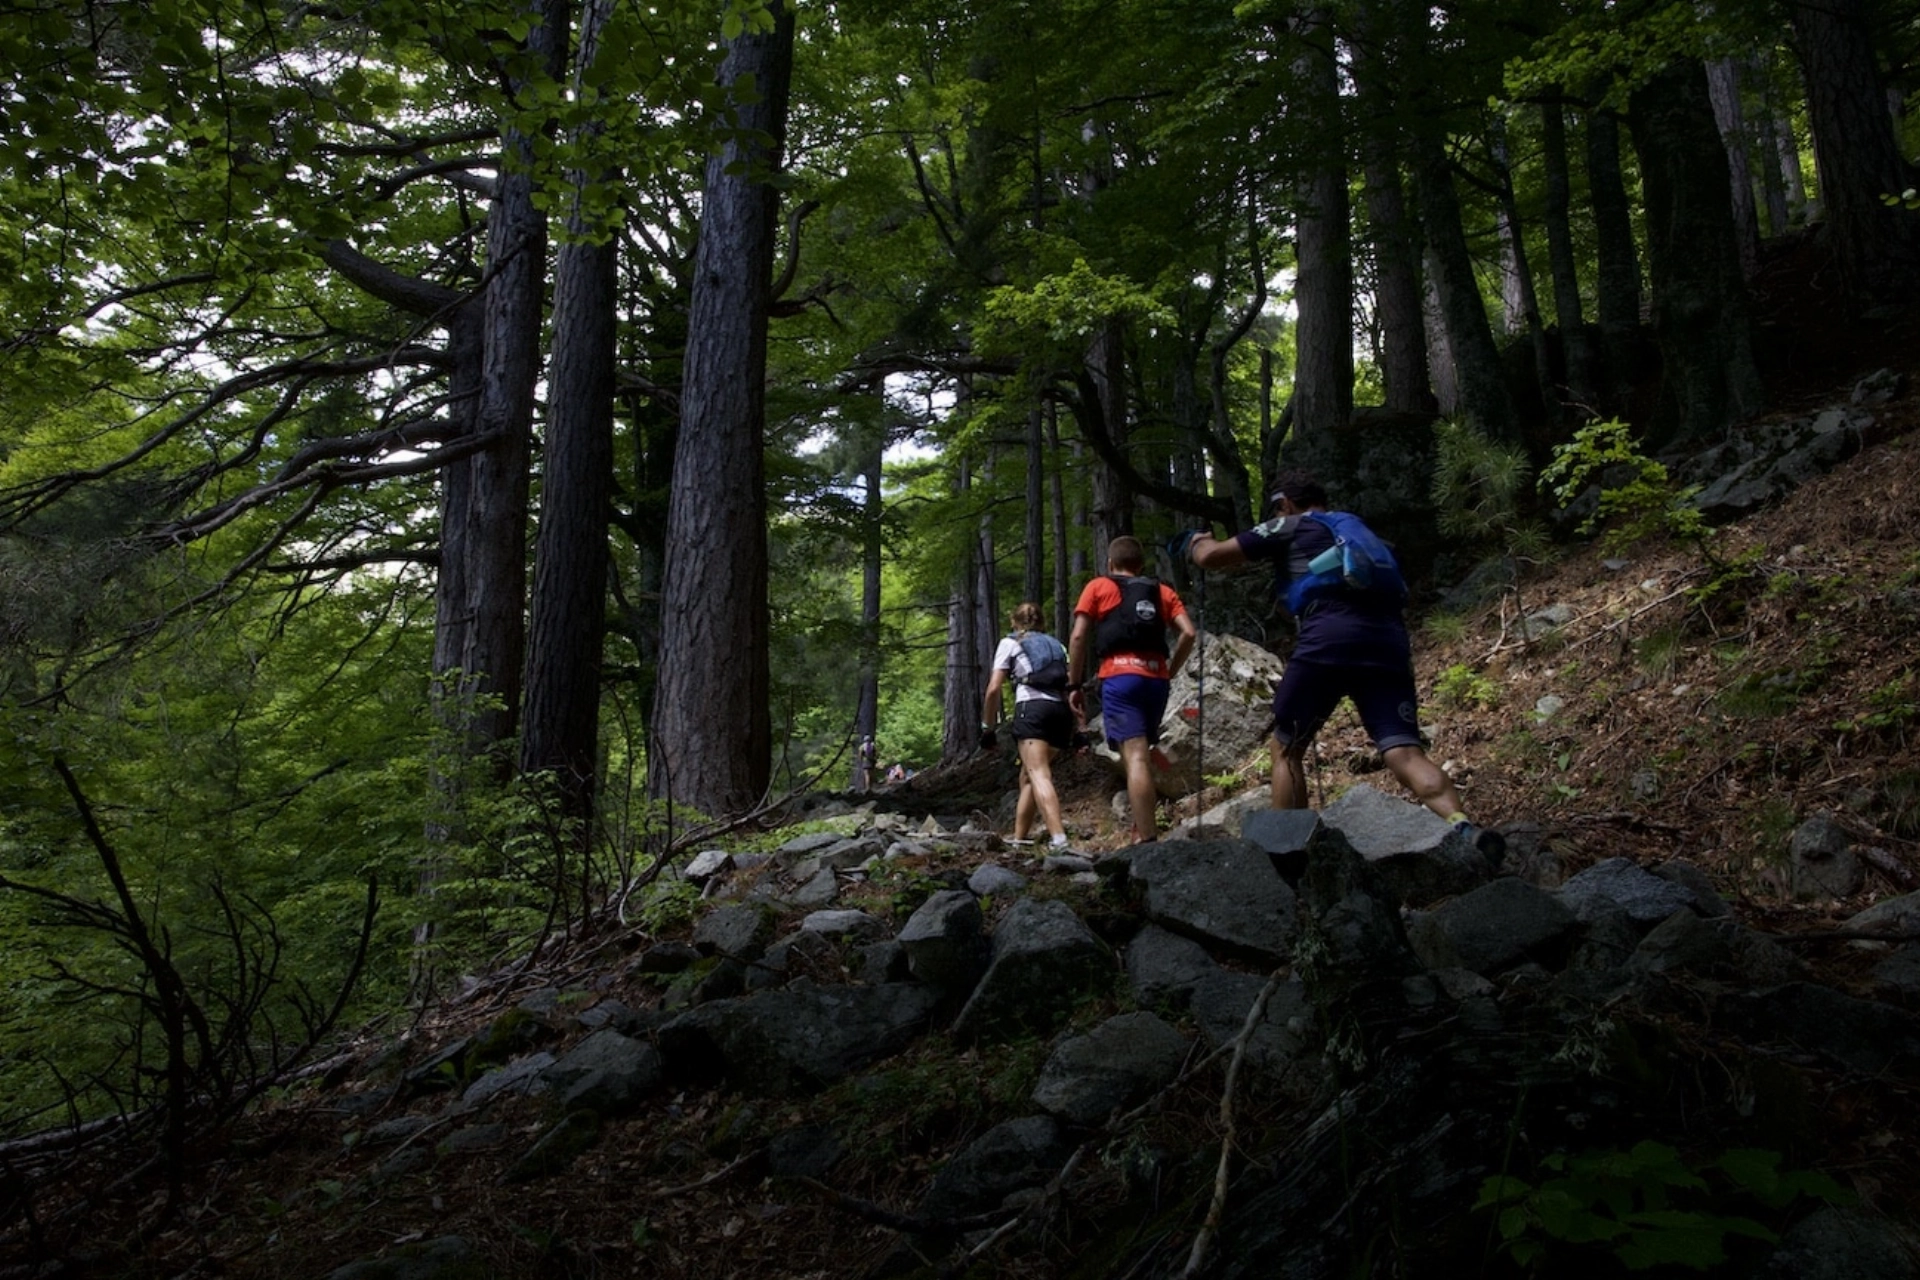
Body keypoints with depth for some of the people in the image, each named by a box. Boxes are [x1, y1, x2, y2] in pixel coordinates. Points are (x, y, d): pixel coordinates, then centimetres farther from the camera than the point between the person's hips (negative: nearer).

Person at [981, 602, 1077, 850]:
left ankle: (1059, 839, -37)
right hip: (1061, 711, 6)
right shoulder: (1055, 645, 29)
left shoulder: (1010, 643, 16)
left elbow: (994, 689, 6)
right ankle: (1019, 837, 19)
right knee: (1027, 776, 19)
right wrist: (1076, 727, 18)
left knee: (1038, 774, -18)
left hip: (1031, 708, -5)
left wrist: (988, 727, 12)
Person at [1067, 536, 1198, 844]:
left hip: (1120, 677, -4)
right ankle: (1143, 829, 19)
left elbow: (1079, 636, 4)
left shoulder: (1098, 587, 16)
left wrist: (1074, 685, 7)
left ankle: (1147, 840, -23)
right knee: (1143, 755, 20)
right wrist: (1169, 673, 17)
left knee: (1135, 757, -13)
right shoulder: (1162, 591, 23)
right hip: (1156, 679, 4)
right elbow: (1189, 634, 8)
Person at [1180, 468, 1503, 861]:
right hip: (1387, 641, 5)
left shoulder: (1289, 527, 18)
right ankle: (1465, 830, -30)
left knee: (1287, 750, 12)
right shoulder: (1359, 530, 35)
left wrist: (1195, 542, 37)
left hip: (1329, 637, -5)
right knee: (1404, 753, -7)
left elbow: (1211, 556, 15)